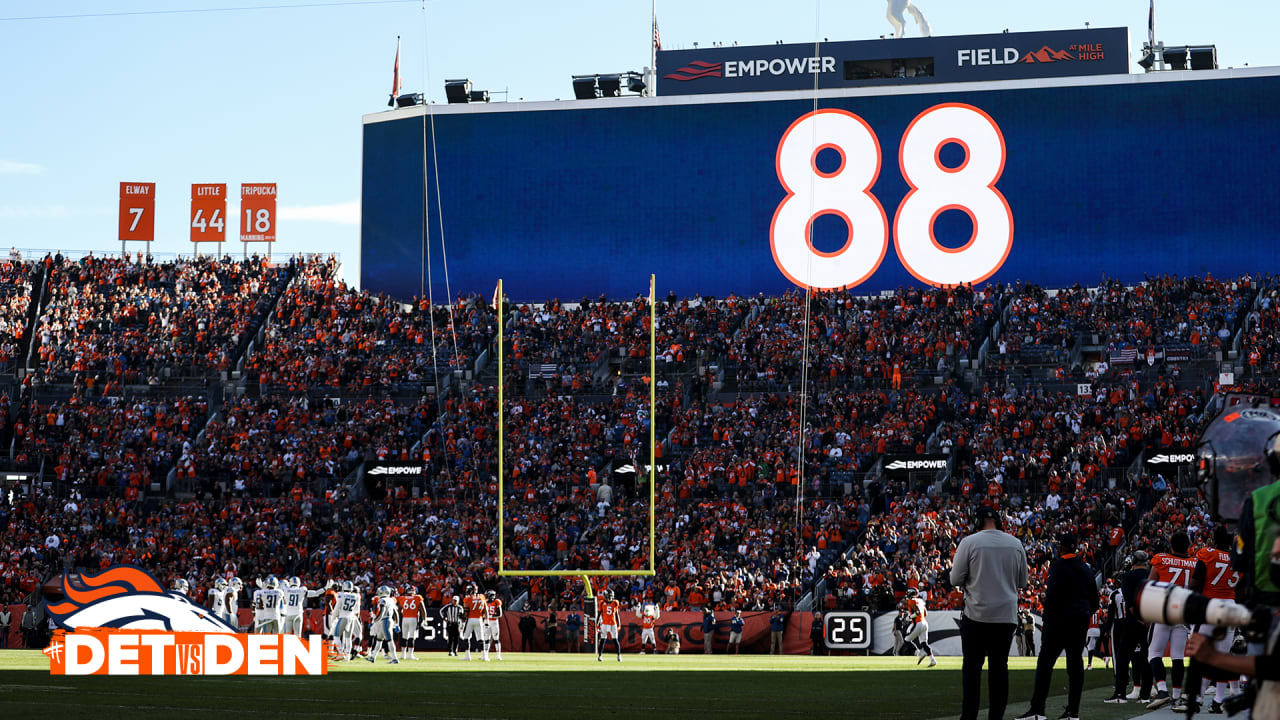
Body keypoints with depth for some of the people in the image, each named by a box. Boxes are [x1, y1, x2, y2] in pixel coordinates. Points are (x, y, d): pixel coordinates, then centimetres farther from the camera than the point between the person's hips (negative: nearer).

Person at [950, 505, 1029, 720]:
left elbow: (956, 579, -6)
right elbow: (1022, 581, 12)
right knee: (999, 666, 7)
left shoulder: (969, 542, -7)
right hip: (1006, 614, 3)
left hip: (976, 613, -3)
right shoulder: (1016, 544, 4)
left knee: (972, 665, 2)